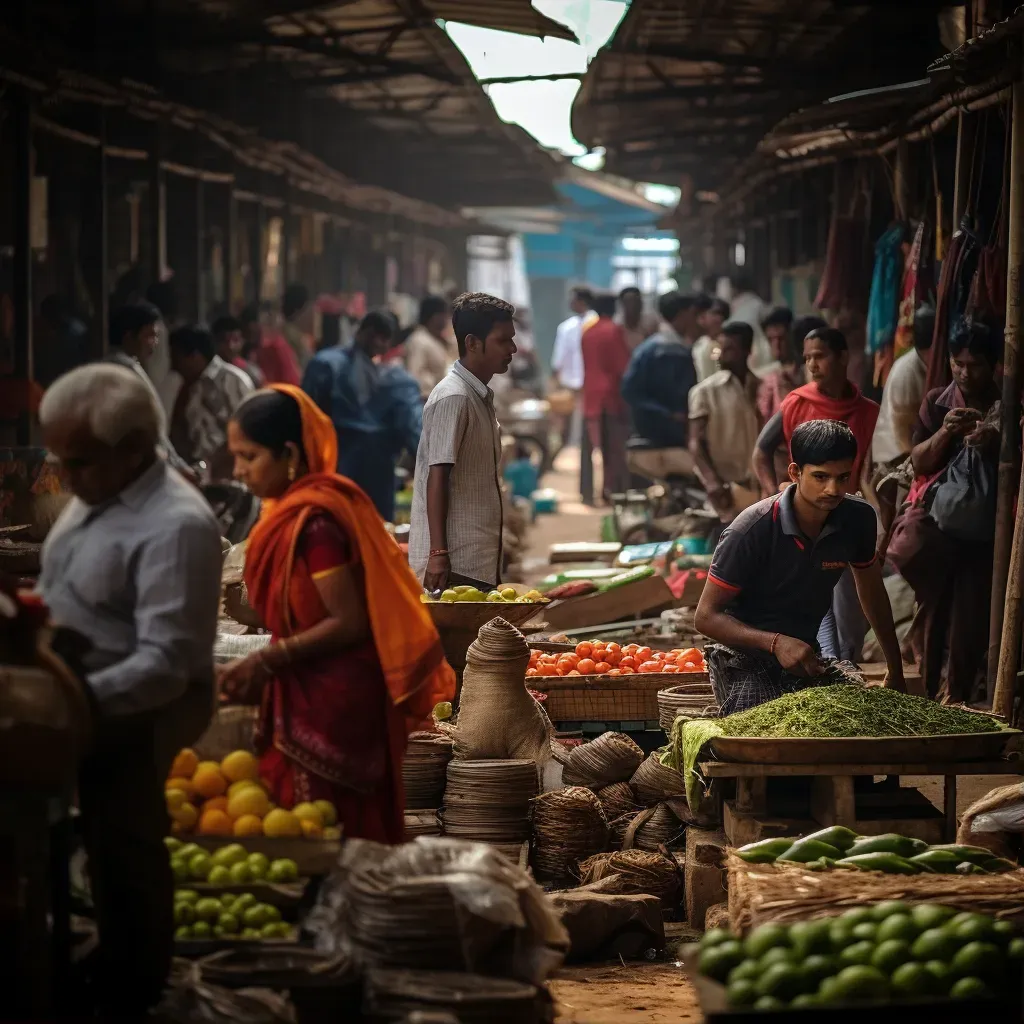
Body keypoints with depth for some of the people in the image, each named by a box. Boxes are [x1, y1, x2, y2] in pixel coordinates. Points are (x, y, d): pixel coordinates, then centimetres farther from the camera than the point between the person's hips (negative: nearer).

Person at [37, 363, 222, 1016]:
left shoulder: (175, 526, -27)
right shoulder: (101, 493, 2)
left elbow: (165, 664, -31)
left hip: (134, 714, -8)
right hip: (91, 700, 8)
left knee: (124, 853, 6)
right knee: (107, 846, 20)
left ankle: (130, 998, 24)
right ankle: (114, 966, 38)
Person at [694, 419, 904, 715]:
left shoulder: (858, 519, -6)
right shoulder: (753, 530, -22)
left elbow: (871, 589, 14)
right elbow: (706, 616, -17)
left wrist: (895, 669, 22)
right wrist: (776, 643, -31)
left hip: (806, 654, 5)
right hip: (746, 659, -5)